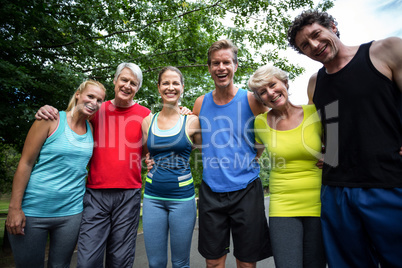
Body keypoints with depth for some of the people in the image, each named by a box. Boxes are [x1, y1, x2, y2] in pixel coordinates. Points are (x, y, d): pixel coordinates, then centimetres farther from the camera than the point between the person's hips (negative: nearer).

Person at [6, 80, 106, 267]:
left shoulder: (92, 129, 5)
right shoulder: (51, 120, -7)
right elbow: (25, 163, -7)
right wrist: (14, 207, -9)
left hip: (71, 213, 4)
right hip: (33, 211, -3)